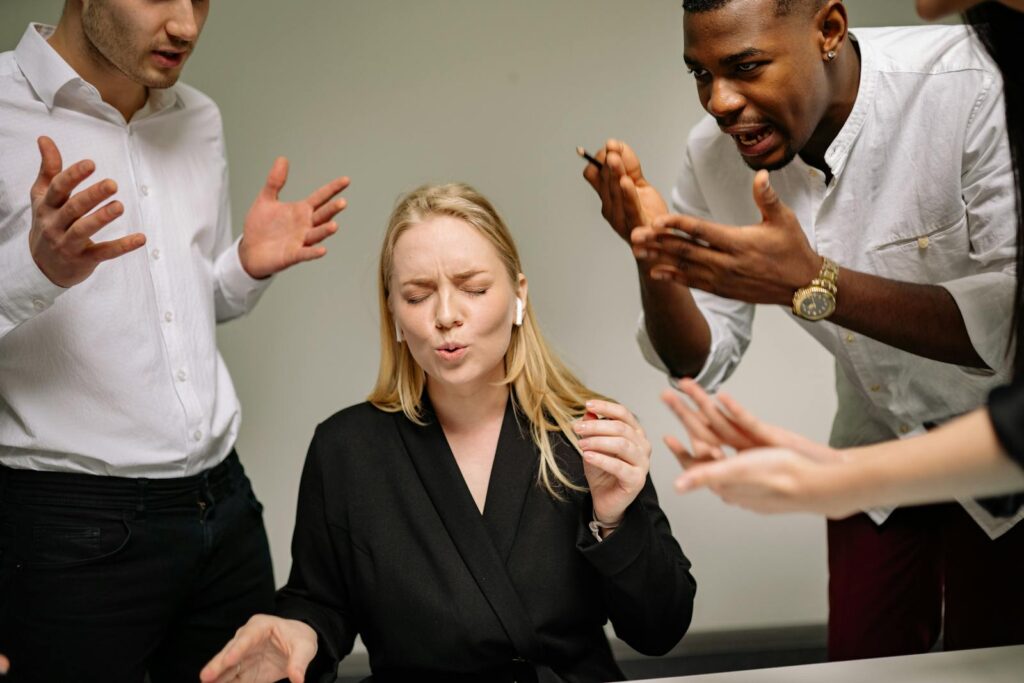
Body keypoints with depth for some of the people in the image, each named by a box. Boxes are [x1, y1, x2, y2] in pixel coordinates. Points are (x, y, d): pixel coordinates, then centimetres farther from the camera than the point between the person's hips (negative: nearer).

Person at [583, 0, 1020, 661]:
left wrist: (811, 283, -43)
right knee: (861, 664, 9)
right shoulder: (714, 153, -12)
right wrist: (654, 252, -26)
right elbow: (701, 365, -7)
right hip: (877, 442, 4)